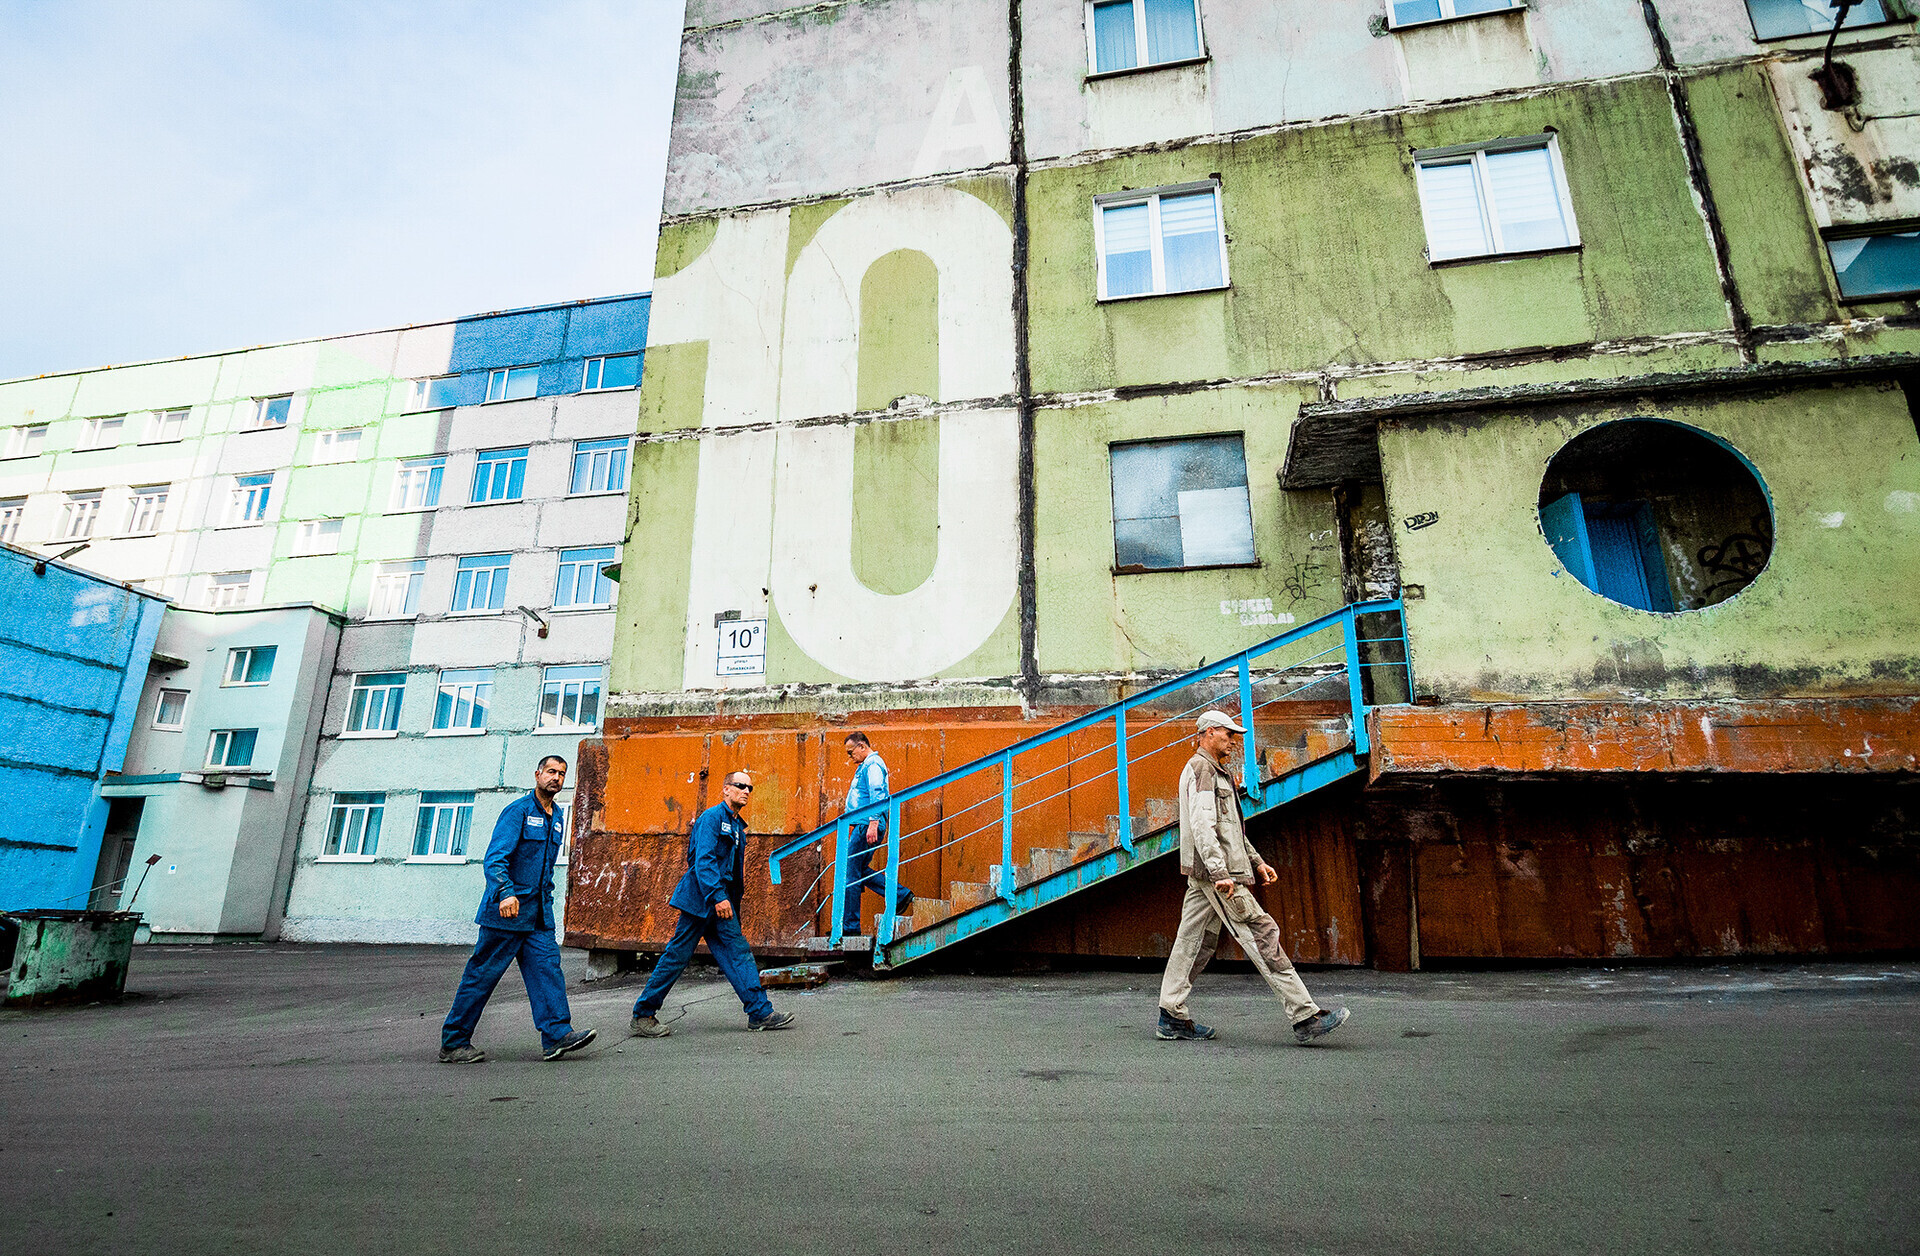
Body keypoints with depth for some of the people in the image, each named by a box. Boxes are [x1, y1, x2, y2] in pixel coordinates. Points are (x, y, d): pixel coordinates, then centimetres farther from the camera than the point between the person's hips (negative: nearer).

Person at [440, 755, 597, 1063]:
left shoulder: (557, 818, 13)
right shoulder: (518, 811, -11)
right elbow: (494, 859, -20)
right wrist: (506, 893, -34)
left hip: (539, 913, 7)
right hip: (507, 909, -7)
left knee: (547, 965, -4)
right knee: (483, 974, 3)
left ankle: (557, 1035, -8)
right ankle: (453, 1042, 17)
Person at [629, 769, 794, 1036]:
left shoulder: (738, 827, 19)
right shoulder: (712, 817, -8)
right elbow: (704, 860, -19)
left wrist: (733, 905, 20)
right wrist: (718, 896, -26)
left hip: (722, 900, 8)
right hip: (702, 897, -8)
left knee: (738, 952, 2)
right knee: (678, 954, -2)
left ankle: (760, 1013, 0)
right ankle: (643, 1015, 10)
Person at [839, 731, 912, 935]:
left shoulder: (873, 764, -10)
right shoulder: (865, 766, 22)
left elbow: (877, 796, -20)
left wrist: (873, 824, -27)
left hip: (867, 825, -11)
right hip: (862, 826, 11)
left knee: (851, 874, -7)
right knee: (860, 871, 13)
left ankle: (850, 926, -2)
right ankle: (901, 896, 13)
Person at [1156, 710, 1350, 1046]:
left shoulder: (1216, 771, 24)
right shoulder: (1201, 768, -11)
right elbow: (1202, 824, -22)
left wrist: (1256, 861, 24)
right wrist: (1219, 872, -28)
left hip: (1203, 872, 11)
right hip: (1214, 870, -11)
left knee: (1195, 940, 9)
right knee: (1261, 935, -8)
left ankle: (1172, 1018, 12)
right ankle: (1304, 1018, -4)